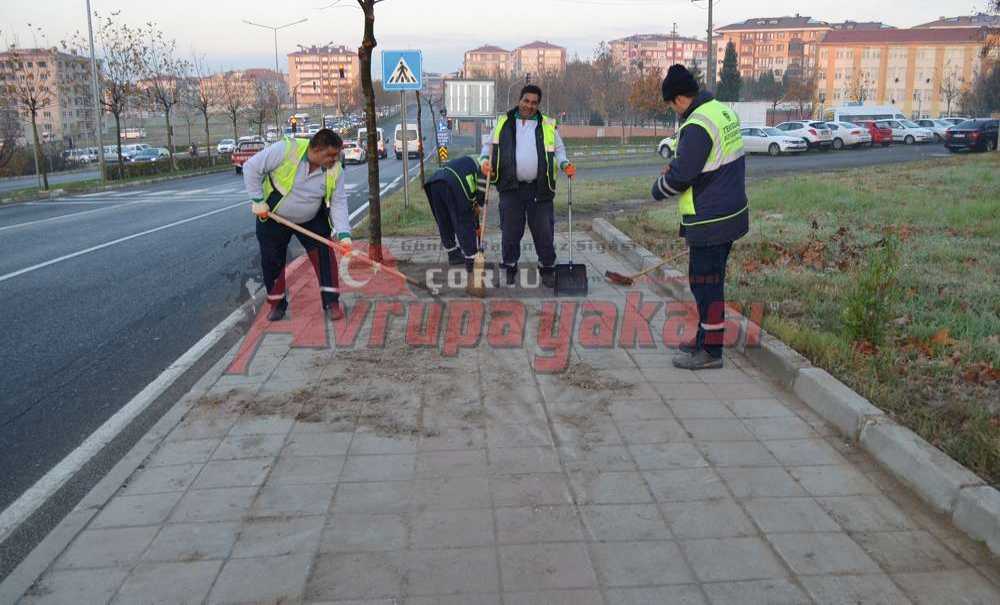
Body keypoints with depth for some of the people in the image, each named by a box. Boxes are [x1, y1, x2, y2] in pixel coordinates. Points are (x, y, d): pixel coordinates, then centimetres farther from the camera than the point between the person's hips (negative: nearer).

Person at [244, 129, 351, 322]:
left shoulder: (335, 170, -18)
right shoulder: (285, 150, -29)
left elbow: (339, 203, -14)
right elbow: (251, 168, -20)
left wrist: (343, 233, -26)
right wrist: (258, 200, -19)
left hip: (312, 220, 2)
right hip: (273, 218, -2)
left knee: (324, 254, -12)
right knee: (272, 262, 5)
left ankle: (331, 302, -3)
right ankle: (277, 304, 23)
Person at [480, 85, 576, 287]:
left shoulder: (548, 125, 9)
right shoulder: (504, 122, 8)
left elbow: (558, 149, 16)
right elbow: (489, 145, 15)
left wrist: (565, 164, -4)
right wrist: (486, 160, -6)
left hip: (539, 188, 0)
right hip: (511, 187, 0)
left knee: (544, 230, 3)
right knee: (510, 230, 5)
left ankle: (547, 268, 17)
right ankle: (510, 267, 21)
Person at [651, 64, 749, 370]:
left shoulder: (697, 126, -21)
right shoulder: (724, 111, 10)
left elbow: (680, 176, -19)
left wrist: (658, 189, 1)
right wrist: (675, 167, 10)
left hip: (710, 221, -10)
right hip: (730, 213, 10)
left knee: (705, 282, -1)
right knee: (712, 279, 19)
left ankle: (710, 351, 7)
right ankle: (706, 336, 31)